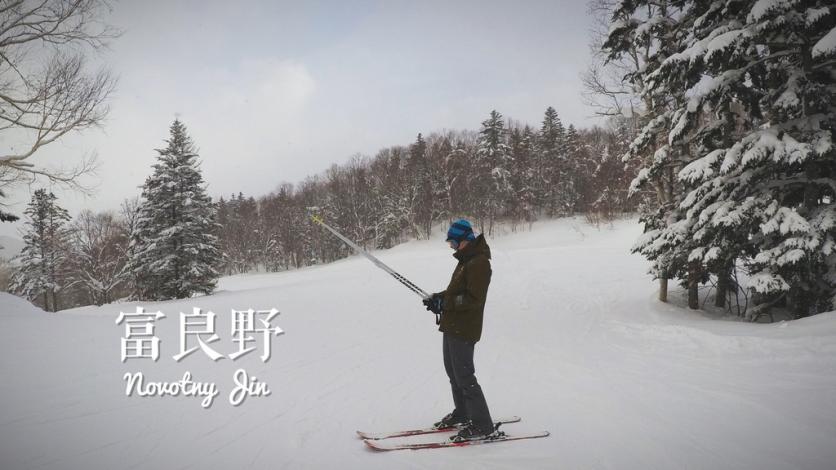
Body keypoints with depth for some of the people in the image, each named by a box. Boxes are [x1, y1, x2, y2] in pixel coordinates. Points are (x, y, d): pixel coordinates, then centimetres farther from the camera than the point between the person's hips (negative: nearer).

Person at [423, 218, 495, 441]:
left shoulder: (479, 263, -19)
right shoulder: (466, 260, 14)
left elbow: (474, 298, -24)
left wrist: (445, 303, -22)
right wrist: (439, 297, 6)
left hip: (464, 329, -11)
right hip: (452, 326, 11)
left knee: (464, 376, -7)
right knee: (453, 371, 21)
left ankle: (482, 424, 1)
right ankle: (462, 413, 36)